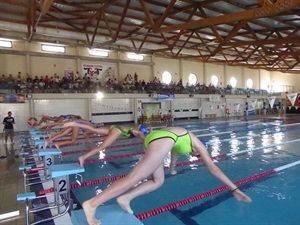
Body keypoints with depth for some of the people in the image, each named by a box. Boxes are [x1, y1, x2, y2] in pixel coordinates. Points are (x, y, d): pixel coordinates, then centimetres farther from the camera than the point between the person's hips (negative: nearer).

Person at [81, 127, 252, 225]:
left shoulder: (183, 143, 40)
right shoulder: (199, 145, 24)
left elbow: (174, 154, 60)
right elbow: (214, 169, 20)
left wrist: (172, 169, 81)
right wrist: (235, 189, 25)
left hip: (153, 137, 9)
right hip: (162, 140, -9)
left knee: (158, 181, 17)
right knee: (134, 178, -15)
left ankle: (126, 198, 3)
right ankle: (92, 204, -18)